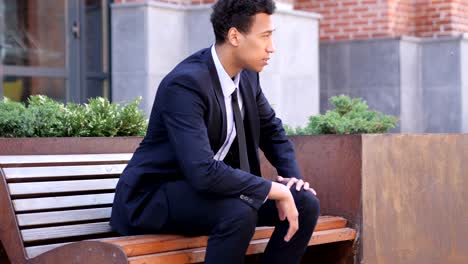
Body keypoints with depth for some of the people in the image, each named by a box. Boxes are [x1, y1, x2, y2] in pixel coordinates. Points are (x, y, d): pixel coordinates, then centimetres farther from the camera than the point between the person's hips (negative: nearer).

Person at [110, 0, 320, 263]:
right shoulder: (184, 83, -26)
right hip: (155, 195, -8)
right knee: (240, 212, -35)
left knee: (305, 203, -7)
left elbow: (272, 130, 18)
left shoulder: (247, 75, -1)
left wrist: (293, 177, 0)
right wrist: (276, 190, -29)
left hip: (215, 185, 8)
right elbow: (203, 172, -36)